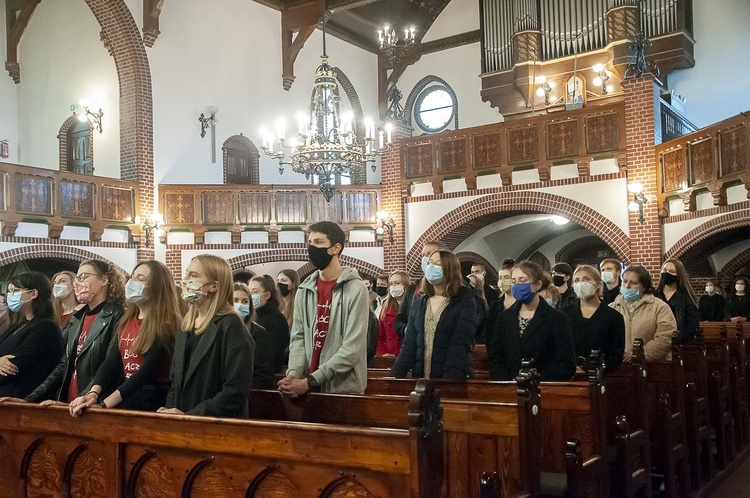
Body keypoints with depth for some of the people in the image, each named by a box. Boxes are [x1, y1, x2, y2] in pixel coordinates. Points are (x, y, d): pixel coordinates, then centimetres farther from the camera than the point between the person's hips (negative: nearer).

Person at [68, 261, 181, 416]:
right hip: (124, 399, 6)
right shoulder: (126, 321, 12)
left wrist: (105, 403, -21)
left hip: (151, 402, -6)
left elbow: (147, 372, -17)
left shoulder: (165, 326, -10)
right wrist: (93, 393, -13)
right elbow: (111, 361, 3)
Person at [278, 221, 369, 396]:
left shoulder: (355, 289, -10)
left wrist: (309, 381, -17)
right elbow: (298, 337, 6)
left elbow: (353, 349, -15)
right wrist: (293, 374, -12)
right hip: (307, 388, 5)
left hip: (344, 388, -4)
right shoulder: (305, 290, 8)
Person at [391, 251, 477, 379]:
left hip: (454, 379, -5)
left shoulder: (465, 301, -5)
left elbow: (459, 346, -15)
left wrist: (449, 379, -26)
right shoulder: (419, 304, 10)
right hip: (420, 376, 5)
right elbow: (409, 345, 5)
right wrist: (394, 376, -7)